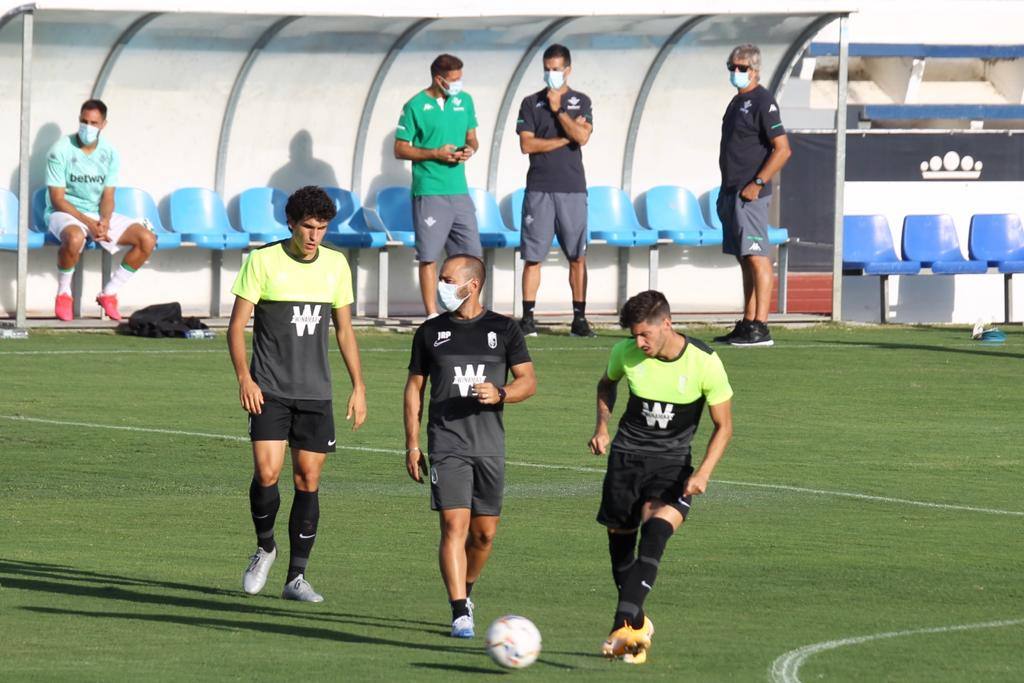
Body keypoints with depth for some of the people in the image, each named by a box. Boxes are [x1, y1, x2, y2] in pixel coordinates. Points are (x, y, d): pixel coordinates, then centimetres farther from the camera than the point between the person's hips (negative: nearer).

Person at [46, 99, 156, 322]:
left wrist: (104, 222, -21)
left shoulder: (109, 153, 1)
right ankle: (63, 294, -16)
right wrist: (89, 223, -24)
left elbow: (108, 196, 1)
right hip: (64, 213, -5)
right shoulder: (61, 150, -13)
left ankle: (109, 293, 1)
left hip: (99, 214, 5)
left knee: (147, 239, -12)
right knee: (75, 237, -42)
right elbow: (58, 199, -14)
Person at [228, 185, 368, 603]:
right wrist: (244, 377, -15)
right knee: (266, 473, -15)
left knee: (308, 479, 0)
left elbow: (344, 329, 16)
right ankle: (264, 548, 12)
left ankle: (296, 576, 6)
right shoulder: (263, 261, -4)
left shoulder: (336, 265, 8)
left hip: (316, 393, 3)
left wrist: (358, 386, 11)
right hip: (269, 391, -3)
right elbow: (237, 325, -3)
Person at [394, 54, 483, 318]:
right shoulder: (415, 106, -5)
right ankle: (432, 315, 2)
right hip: (429, 193, -5)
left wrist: (470, 148, -3)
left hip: (459, 190, 5)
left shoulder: (464, 101, 11)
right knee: (429, 256, -2)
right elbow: (400, 149, -4)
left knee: (471, 253, 6)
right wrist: (435, 154, -14)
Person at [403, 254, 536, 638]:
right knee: (454, 525, -14)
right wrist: (412, 444, 5)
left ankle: (465, 591, 33)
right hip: (446, 444, -1)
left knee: (484, 532, 7)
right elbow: (414, 387, 11)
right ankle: (460, 613, -17)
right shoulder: (431, 332, 7)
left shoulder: (504, 330, 5)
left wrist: (499, 394, -17)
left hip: (490, 446, 1)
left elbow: (528, 381, 5)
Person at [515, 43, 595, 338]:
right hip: (539, 189, 0)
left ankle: (579, 319, 4)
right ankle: (528, 318, 0)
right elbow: (527, 144, -3)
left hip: (572, 188, 0)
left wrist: (558, 110, -6)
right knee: (533, 256, -2)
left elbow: (582, 137, -7)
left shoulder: (580, 102, 10)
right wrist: (565, 138, -5)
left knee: (577, 257, 0)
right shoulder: (531, 103, 8)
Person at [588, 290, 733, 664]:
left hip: (672, 461, -3)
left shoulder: (704, 362, -15)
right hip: (627, 453, 3)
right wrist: (602, 426, 0)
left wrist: (703, 472, -19)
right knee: (620, 540, 4)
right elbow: (607, 384, 18)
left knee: (655, 532, -26)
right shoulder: (626, 352, -7)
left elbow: (723, 426, -6)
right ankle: (637, 624, 27)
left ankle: (623, 625, -35)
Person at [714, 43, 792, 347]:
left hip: (750, 193, -10)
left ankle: (760, 328, -16)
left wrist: (757, 183, -20)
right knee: (745, 260, 11)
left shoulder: (762, 102, -10)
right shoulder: (737, 102, 19)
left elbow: (782, 149, -16)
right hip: (732, 192, 10)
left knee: (757, 257, -12)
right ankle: (747, 324, 13)